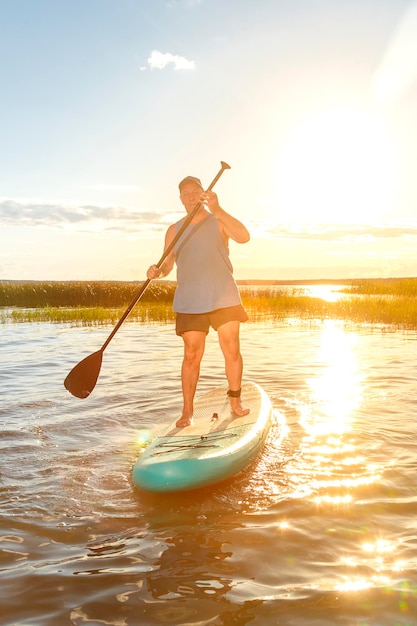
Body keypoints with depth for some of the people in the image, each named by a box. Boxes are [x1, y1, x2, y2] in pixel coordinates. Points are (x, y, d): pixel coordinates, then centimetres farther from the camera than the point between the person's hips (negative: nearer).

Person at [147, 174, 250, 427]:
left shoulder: (219, 221, 4)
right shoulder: (174, 230, 11)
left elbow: (244, 236, -16)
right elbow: (168, 263, 9)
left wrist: (217, 209, -24)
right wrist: (157, 271, -15)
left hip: (224, 297, -1)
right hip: (189, 302, 1)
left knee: (232, 350, 1)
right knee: (191, 356, -2)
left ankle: (235, 400, 19)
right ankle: (187, 411, 7)